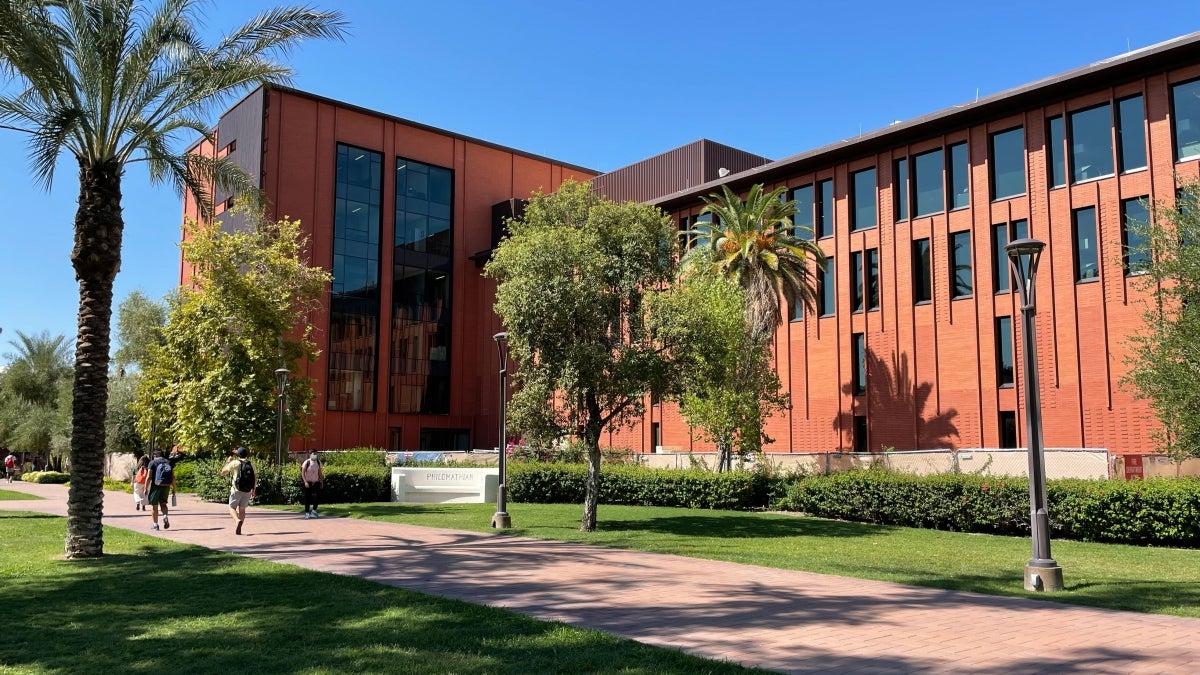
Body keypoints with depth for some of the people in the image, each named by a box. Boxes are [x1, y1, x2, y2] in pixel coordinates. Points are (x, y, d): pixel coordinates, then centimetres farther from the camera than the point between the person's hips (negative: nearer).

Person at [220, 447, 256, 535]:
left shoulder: (234, 463, -3)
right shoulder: (251, 465, 8)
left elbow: (223, 472, 5)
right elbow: (255, 478, 10)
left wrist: (229, 461, 13)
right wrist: (253, 490, 19)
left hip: (237, 489, -4)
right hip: (248, 490, 4)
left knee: (232, 508, 5)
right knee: (242, 509, 14)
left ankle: (238, 520, -24)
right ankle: (239, 529, 8)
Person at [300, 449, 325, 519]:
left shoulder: (318, 462, 4)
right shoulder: (306, 462, -9)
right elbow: (303, 473, -10)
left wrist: (321, 482, 8)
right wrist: (305, 482, -20)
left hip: (316, 482, 4)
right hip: (308, 482, -4)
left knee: (317, 496, -7)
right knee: (307, 497, 0)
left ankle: (314, 510, 8)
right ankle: (307, 513, 11)